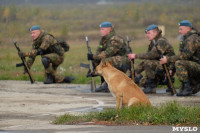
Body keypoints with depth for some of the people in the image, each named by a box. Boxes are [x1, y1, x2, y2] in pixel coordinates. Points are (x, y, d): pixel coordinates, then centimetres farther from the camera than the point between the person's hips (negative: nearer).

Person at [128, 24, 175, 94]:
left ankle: (151, 87, -19)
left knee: (149, 63, -30)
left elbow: (152, 55, -30)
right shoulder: (153, 43, 14)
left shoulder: (161, 42, -17)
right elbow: (146, 59, 15)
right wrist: (136, 71, 6)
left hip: (167, 68, -9)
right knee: (142, 82, 2)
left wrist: (136, 56, -25)